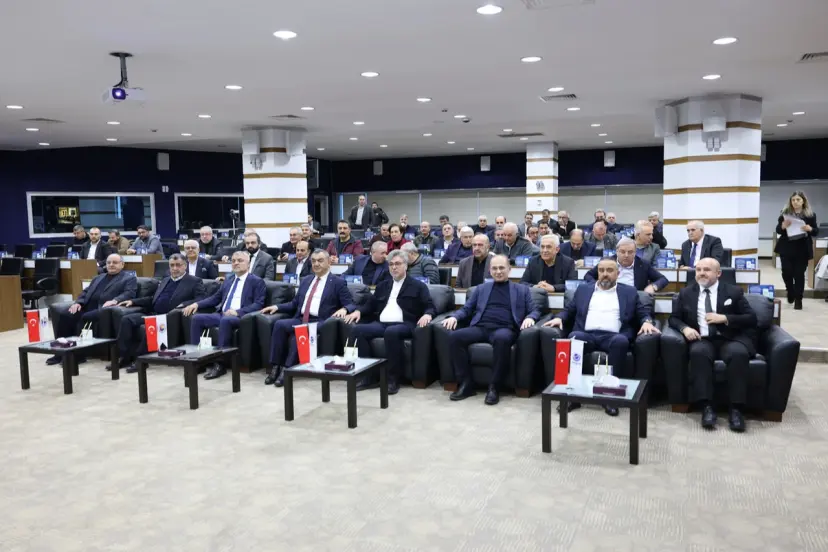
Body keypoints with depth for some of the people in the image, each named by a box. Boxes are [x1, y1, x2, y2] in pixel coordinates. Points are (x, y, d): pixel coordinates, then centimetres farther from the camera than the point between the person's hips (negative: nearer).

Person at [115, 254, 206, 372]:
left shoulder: (195, 281, 4)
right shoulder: (165, 280, 27)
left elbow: (200, 300, -9)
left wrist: (184, 304, -25)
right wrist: (133, 301, 19)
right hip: (152, 314, 7)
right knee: (126, 319, -13)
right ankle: (125, 356, -11)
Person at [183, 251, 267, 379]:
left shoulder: (257, 281, 2)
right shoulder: (229, 279, 23)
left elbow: (258, 304, -9)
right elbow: (216, 298, 24)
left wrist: (238, 311, -22)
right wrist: (197, 304, 7)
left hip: (240, 317, -7)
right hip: (222, 314, 7)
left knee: (225, 320, -38)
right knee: (197, 318, -14)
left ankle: (220, 363, -32)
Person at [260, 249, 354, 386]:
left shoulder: (338, 282, 4)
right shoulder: (306, 280, 22)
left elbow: (350, 304, -2)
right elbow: (294, 304, 23)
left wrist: (343, 309, -25)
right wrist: (277, 307, 9)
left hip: (320, 322, -5)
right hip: (300, 320, 5)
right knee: (279, 324, -24)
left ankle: (287, 369, -22)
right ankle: (275, 367, -21)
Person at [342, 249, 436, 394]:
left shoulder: (418, 286, 11)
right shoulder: (382, 285, 26)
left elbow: (430, 307, 3)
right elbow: (370, 305, 26)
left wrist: (427, 315, -20)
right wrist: (358, 311, 5)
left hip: (404, 325, -5)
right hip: (381, 324, 5)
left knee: (391, 332, -40)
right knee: (357, 330, -25)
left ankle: (393, 379, -30)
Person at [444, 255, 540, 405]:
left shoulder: (522, 290, 21)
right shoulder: (481, 289, 26)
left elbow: (534, 310, 14)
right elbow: (466, 309, 22)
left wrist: (530, 318, -10)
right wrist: (454, 316, 0)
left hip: (504, 329, -2)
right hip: (480, 328, 3)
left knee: (502, 339, -40)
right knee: (455, 336, -28)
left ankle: (494, 386, -27)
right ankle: (466, 383, -19)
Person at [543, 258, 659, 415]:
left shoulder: (629, 291, 22)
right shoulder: (583, 289, 25)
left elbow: (643, 312, 17)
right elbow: (569, 310, 23)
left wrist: (646, 321, -6)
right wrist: (559, 317, 2)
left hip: (612, 336, -1)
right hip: (587, 335, 1)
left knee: (621, 341, -37)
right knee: (573, 337, -34)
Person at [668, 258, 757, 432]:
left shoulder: (734, 291, 11)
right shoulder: (686, 293, 16)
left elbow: (751, 318, 4)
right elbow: (674, 318, 13)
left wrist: (725, 318, -10)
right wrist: (684, 328, -9)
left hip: (730, 340, 0)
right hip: (702, 340, 1)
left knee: (738, 353, -35)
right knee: (698, 352, -35)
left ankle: (736, 409, -30)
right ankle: (706, 407, -34)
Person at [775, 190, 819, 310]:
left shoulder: (810, 215, 2)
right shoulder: (785, 213, 2)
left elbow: (816, 232, 3)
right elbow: (778, 230, 1)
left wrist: (810, 229, -19)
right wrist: (783, 226, -21)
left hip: (802, 250, -1)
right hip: (786, 248, 1)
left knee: (799, 274, -1)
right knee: (786, 272, -1)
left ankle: (798, 299, 9)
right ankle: (790, 292, 27)